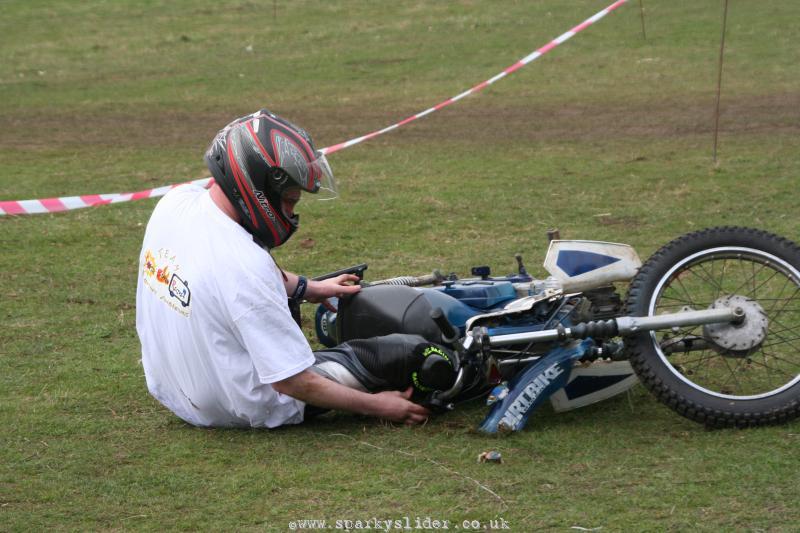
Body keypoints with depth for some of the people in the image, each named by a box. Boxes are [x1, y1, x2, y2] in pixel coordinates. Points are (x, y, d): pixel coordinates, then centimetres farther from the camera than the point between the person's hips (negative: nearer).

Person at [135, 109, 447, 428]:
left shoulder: (175, 202, -10)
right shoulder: (245, 266, -33)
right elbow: (294, 383, -25)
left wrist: (307, 288, 22)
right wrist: (376, 406, -13)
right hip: (251, 411, -7)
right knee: (414, 351, -1)